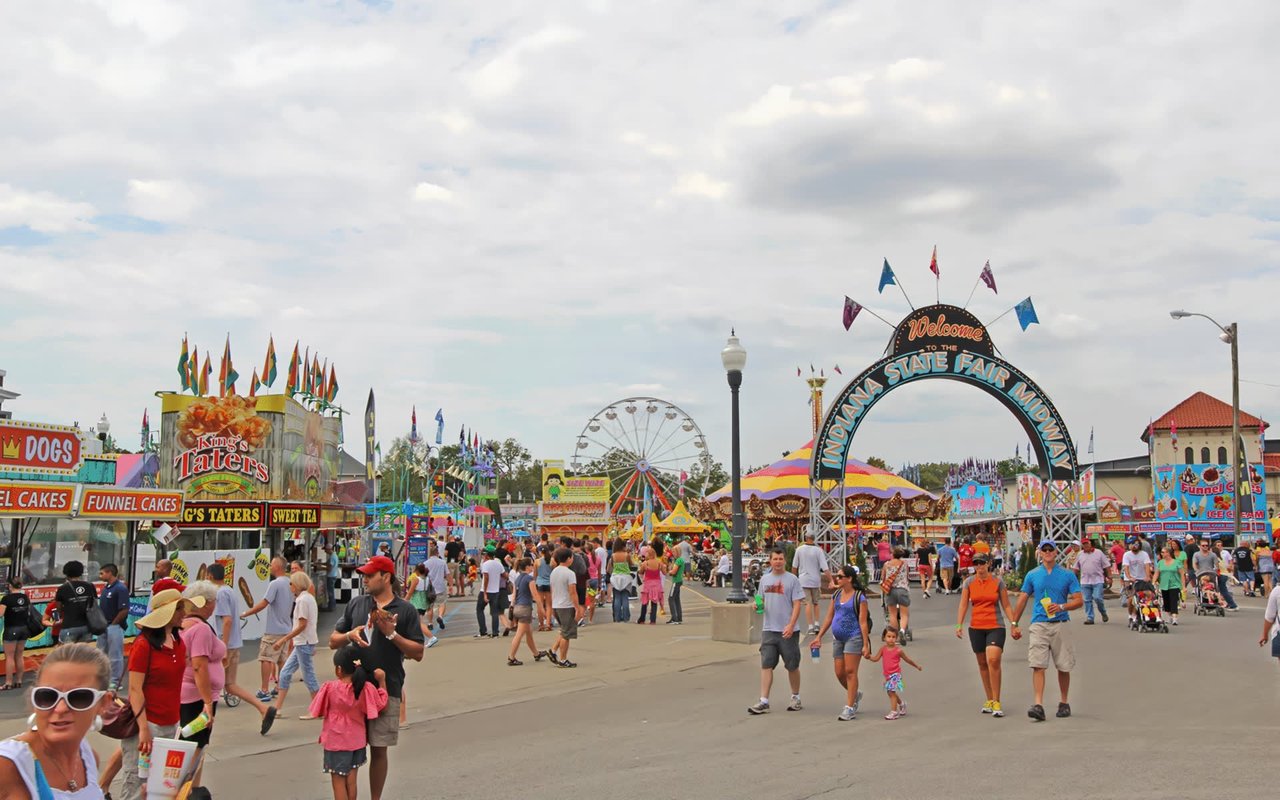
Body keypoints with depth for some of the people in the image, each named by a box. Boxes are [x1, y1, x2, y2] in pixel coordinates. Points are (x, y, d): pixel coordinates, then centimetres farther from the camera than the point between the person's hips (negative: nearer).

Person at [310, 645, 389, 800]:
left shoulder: (330, 687, -17)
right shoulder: (366, 688, -13)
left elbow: (317, 711, -6)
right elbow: (381, 705, -3)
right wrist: (382, 681, -2)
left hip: (336, 742, -3)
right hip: (357, 741, 3)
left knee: (338, 781, 7)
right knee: (351, 780, 15)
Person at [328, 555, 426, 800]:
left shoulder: (405, 610, 0)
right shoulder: (356, 604, 9)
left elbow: (418, 653, -4)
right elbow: (333, 642, 13)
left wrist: (392, 634, -15)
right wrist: (349, 635, -8)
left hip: (386, 690, -2)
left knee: (378, 749, 5)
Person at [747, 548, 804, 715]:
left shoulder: (792, 580, -5)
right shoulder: (764, 579, 10)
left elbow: (797, 605, -8)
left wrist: (791, 625, -18)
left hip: (788, 631, -4)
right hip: (768, 629, 4)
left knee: (792, 666, 8)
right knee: (766, 665, -1)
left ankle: (796, 698, 25)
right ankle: (764, 702, -1)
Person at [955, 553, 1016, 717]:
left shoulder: (997, 582, 0)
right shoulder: (968, 582, 4)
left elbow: (1006, 606, 5)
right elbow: (963, 605, 3)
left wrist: (1014, 624, -3)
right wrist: (959, 625, -6)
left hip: (995, 627, -3)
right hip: (976, 628, 3)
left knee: (993, 660, -18)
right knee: (982, 664, 9)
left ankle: (996, 702, -11)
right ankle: (989, 700, 21)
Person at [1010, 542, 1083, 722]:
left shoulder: (1068, 575, 5)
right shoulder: (1032, 575, 8)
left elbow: (1079, 600, 3)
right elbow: (1022, 600, 13)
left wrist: (1061, 606, -15)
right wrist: (1014, 624, 10)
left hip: (1060, 625, 0)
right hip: (1039, 625, 0)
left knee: (1063, 667, 7)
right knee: (1037, 666, -12)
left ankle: (1064, 703, 25)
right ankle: (1038, 705, -16)